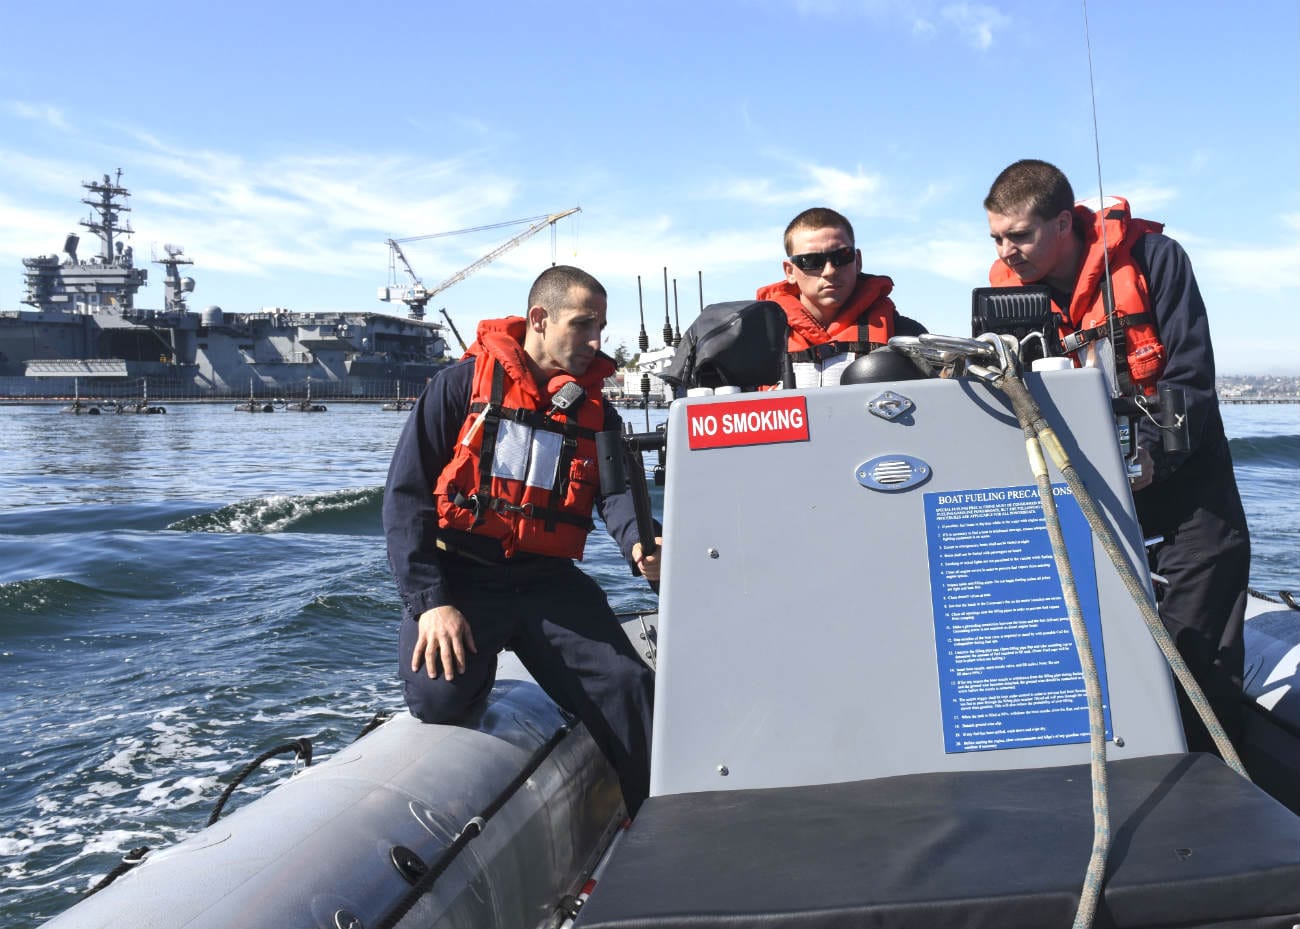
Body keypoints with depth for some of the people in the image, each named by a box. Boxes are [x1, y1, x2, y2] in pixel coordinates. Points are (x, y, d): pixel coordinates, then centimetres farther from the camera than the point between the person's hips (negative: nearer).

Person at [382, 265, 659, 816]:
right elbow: (406, 492, -3)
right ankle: (478, 657, 6)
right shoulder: (463, 383, 2)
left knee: (630, 687, -17)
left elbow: (617, 491, -4)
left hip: (548, 582, 3)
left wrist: (639, 547, -29)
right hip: (461, 576, -2)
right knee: (439, 695, -28)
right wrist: (429, 600, -13)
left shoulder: (597, 413, 13)